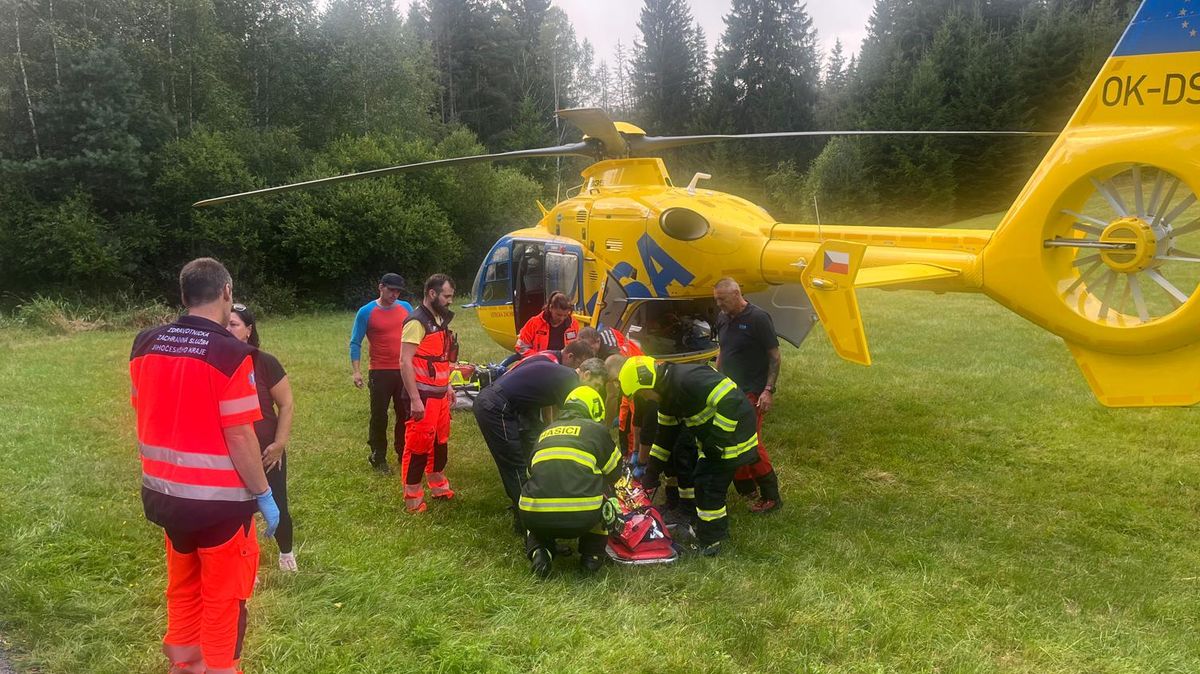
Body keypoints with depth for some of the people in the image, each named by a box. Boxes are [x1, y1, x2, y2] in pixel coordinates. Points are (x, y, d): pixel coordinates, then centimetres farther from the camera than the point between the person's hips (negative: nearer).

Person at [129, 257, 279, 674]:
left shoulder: (145, 345, 0)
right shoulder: (230, 353, -21)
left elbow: (144, 416, 10)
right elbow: (239, 437, -21)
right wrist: (264, 495, -10)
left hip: (163, 493, 7)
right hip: (218, 499, -7)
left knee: (183, 587, 25)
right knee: (223, 596, 12)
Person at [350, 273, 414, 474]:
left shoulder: (406, 308, 5)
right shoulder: (366, 312, -6)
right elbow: (355, 343, -5)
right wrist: (356, 371, -14)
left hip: (405, 371, 4)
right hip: (380, 373, -3)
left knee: (405, 414, 10)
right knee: (379, 416, 4)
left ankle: (404, 454, 23)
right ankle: (378, 458, 15)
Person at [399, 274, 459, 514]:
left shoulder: (440, 320, 13)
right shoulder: (417, 322, -16)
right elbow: (405, 362, -20)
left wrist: (448, 386, 19)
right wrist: (415, 400, -23)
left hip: (440, 394, 9)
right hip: (423, 395, -9)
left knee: (440, 440, 18)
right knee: (418, 444, -2)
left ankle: (438, 485, 33)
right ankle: (412, 498, 8)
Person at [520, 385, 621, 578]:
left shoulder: (546, 432, 24)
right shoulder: (597, 429, 14)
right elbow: (613, 475, 25)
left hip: (536, 518, 2)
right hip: (581, 519, -2)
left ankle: (539, 550, 11)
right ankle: (592, 554, 19)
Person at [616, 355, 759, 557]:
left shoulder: (688, 379, -28)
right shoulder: (668, 394, 6)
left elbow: (730, 399, -35)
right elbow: (665, 434, 15)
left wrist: (719, 438, -27)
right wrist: (652, 471, 16)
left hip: (732, 435, -10)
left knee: (709, 487, -5)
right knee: (700, 479, 17)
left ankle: (710, 541, 11)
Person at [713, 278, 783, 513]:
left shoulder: (758, 319, -12)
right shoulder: (723, 319, 9)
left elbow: (775, 357, -11)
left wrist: (769, 390, -17)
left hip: (751, 393, -7)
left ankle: (771, 497, 0)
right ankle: (746, 489, 23)